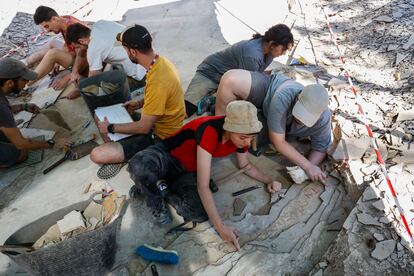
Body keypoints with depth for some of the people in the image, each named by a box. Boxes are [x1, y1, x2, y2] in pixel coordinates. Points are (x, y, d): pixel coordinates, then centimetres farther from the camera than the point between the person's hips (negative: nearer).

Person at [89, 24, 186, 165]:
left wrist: (111, 127, -11)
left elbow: (144, 127, -24)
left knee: (97, 155, -21)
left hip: (160, 137, -9)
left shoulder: (157, 82, -33)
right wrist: (140, 104, 6)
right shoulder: (161, 61, -4)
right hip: (159, 122, 9)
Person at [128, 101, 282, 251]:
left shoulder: (241, 136, -15)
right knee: (139, 167, -40)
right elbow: (203, 187, -37)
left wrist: (269, 181, -6)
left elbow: (245, 165, 8)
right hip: (167, 155, -7)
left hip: (190, 170, 7)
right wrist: (220, 227, -36)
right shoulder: (209, 131, -37)